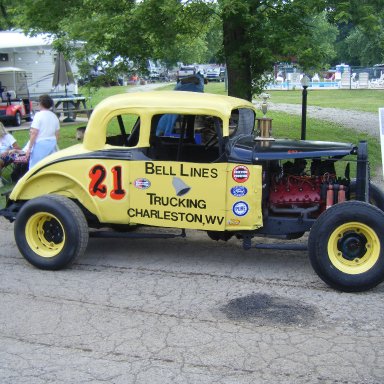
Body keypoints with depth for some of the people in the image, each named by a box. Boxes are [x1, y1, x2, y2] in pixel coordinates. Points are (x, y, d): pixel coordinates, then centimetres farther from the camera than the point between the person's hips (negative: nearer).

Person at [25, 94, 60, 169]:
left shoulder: (39, 115, -9)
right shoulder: (54, 116, 10)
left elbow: (34, 133, -13)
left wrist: (29, 148, -10)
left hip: (40, 144, -7)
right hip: (52, 144, 7)